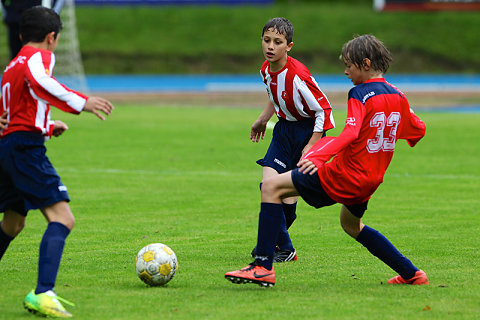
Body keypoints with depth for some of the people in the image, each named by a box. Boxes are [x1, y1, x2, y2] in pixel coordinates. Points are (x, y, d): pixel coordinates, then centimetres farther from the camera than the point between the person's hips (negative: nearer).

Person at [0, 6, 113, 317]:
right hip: (26, 146, -9)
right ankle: (42, 294, -33)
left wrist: (48, 127, 42)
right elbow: (38, 81, -26)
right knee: (62, 218, -17)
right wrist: (81, 102, -28)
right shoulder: (39, 56, -2)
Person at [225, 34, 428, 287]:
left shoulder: (360, 94, -14)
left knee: (272, 187, -9)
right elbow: (418, 129, 22)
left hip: (344, 176, -8)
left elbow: (350, 134, -29)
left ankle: (263, 267, -19)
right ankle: (411, 274, 31)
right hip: (370, 181, 8)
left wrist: (317, 156, -42)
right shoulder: (397, 96, 8)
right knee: (351, 224, 35)